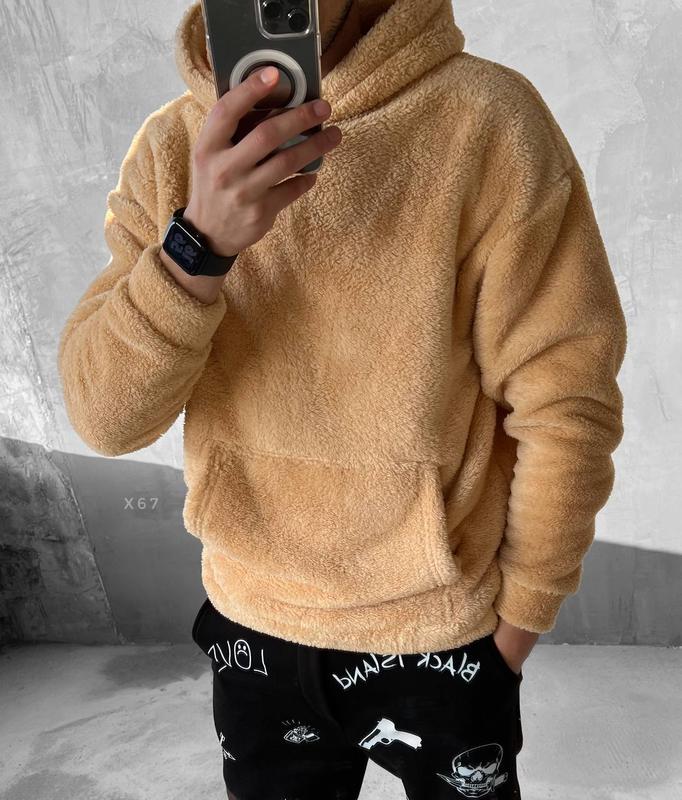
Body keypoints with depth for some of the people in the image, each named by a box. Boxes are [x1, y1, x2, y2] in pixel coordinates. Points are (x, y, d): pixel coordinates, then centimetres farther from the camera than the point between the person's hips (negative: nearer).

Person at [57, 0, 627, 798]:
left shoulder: (487, 120, -16)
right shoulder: (172, 144, -6)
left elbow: (562, 403, -13)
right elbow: (103, 416, -13)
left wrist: (520, 615, -4)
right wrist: (199, 243, -29)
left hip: (437, 631, -2)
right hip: (249, 625, 3)